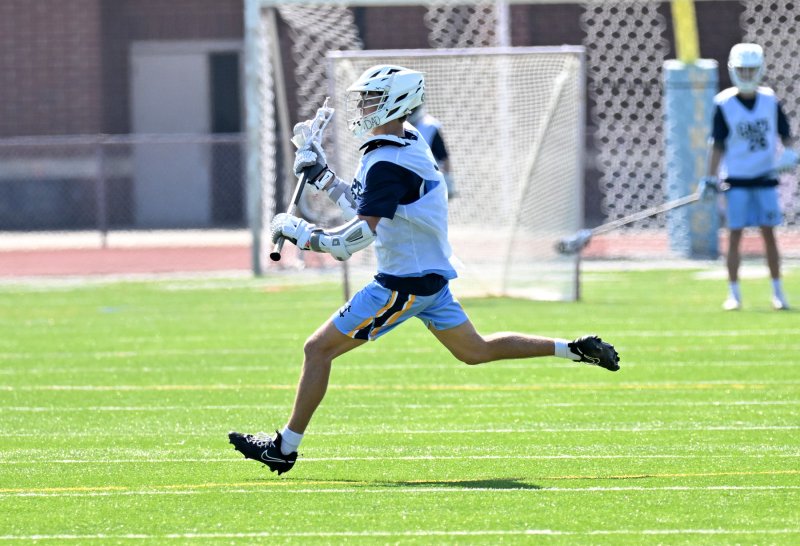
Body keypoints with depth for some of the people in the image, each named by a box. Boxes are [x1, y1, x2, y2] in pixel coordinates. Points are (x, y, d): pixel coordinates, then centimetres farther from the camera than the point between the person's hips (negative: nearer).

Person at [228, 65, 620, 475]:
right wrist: (321, 177, 14)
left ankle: (285, 448, 1)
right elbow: (365, 209, 17)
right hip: (431, 273, 10)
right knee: (475, 350, 23)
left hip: (403, 284, -10)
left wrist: (303, 234, -22)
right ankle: (575, 350, 19)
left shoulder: (386, 164, -22)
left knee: (318, 349, -4)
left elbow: (360, 234, -30)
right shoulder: (409, 142, 7)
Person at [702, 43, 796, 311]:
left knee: (769, 234, 4)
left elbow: (784, 133, 12)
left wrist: (789, 152, -8)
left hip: (765, 178, 2)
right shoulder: (724, 103, -4)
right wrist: (710, 179, -6)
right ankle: (734, 294, 4)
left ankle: (777, 291, 11)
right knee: (735, 234, -2)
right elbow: (718, 145, -1)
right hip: (736, 179, -2)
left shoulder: (770, 100, 3)